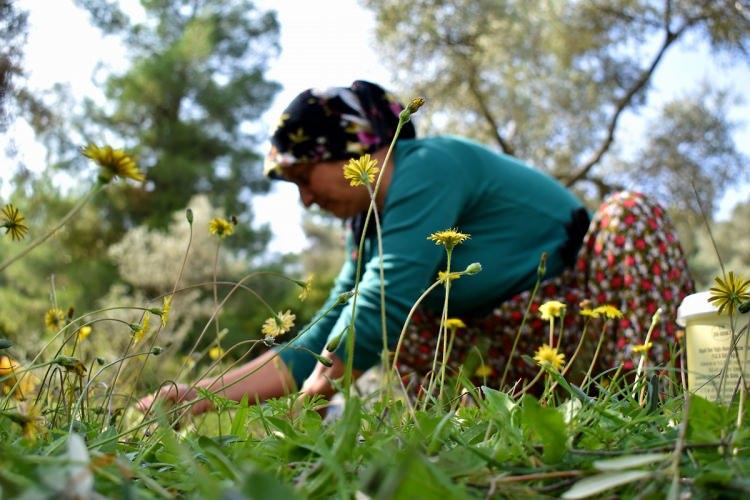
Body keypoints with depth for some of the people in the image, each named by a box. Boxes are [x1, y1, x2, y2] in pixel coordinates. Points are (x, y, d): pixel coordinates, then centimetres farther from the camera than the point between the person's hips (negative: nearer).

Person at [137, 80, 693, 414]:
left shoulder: (428, 168, -20)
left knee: (629, 210, -30)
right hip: (535, 363, 7)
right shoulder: (372, 229, 5)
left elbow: (372, 318, -27)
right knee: (408, 320, -2)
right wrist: (195, 398, -4)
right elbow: (314, 349, 3)